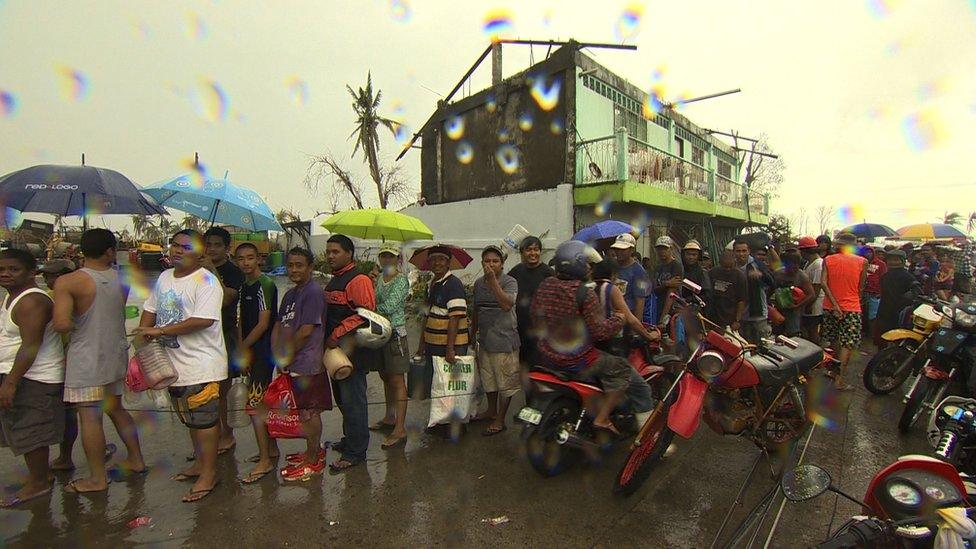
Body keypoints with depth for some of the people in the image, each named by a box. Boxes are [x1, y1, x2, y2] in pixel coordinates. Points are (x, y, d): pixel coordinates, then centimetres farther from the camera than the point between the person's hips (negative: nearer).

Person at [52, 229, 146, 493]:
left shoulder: (68, 282, -15)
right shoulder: (121, 279, 1)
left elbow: (62, 324, -23)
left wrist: (75, 324, -3)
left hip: (86, 359, -6)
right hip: (116, 355, 6)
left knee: (89, 417, 4)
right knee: (115, 409, 20)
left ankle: (97, 478, 15)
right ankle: (136, 460, 29)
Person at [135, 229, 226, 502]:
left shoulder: (206, 281, -17)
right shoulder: (164, 277, 11)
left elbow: (203, 320, -26)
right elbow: (150, 309, 18)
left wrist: (160, 331, -21)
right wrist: (144, 333, 1)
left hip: (201, 365, -9)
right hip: (174, 363, 9)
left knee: (204, 419, 0)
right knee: (191, 418, 21)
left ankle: (209, 472, 13)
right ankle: (200, 462, 37)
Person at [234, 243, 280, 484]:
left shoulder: (265, 285, -14)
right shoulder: (244, 286, 13)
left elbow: (263, 324, -17)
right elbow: (242, 322, 14)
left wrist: (242, 349, -9)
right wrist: (242, 352, 7)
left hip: (263, 352, -9)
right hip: (252, 352, 9)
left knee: (255, 404, -7)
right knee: (263, 403, 15)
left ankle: (265, 460, 2)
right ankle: (272, 449, 28)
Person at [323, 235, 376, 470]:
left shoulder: (358, 280, -13)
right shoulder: (334, 281, 19)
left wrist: (337, 335, -22)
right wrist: (327, 339, 15)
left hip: (353, 351, -10)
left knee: (353, 401, -2)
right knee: (343, 399, 19)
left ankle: (355, 452, 7)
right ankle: (350, 439, 34)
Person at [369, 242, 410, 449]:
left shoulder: (401, 280, -8)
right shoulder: (377, 277, 13)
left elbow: (390, 306, -19)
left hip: (395, 333, -7)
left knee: (397, 380, -6)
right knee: (385, 377, 17)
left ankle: (400, 429, -4)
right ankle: (390, 417, 33)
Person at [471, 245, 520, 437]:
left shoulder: (509, 282, -11)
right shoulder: (478, 283, 9)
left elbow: (507, 305, -29)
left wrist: (493, 281, -31)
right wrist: (473, 333, 23)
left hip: (504, 340, -7)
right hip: (485, 340, 7)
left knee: (505, 381, 3)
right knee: (487, 378, 21)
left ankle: (500, 420, 17)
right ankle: (491, 411, 40)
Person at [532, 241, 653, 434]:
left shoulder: (545, 285, -2)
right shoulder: (585, 294, -21)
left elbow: (535, 315, 10)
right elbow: (600, 331, -21)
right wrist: (617, 318, -4)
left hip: (547, 354, 8)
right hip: (576, 359, -8)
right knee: (623, 371, 4)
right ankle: (602, 418, 3)